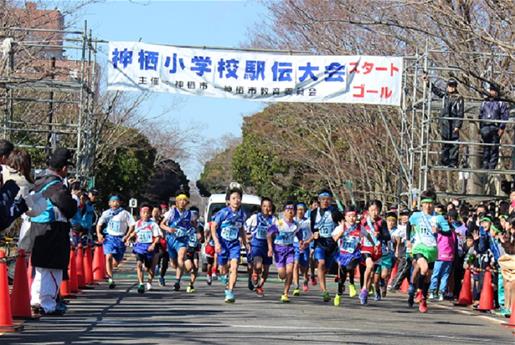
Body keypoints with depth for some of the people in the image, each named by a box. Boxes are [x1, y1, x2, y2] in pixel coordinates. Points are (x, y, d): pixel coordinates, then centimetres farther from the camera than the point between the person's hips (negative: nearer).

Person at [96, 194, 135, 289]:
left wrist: (126, 236, -8)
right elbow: (99, 224, 10)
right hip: (109, 237, 0)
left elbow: (132, 225, 2)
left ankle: (108, 271, 40)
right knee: (109, 257, -20)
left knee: (116, 262, 5)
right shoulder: (106, 213, 8)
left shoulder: (124, 213, 2)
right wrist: (99, 234, -8)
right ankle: (110, 279, -20)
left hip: (120, 238, 0)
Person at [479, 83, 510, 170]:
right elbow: (480, 116, 20)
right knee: (486, 148, 3)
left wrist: (501, 128, -11)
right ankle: (485, 165, 7)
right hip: (485, 128, 3)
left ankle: (492, 166, -3)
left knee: (494, 148, -4)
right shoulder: (484, 103, 18)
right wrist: (480, 128, 14)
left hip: (496, 128, -3)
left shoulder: (501, 103, 5)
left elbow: (505, 116, -1)